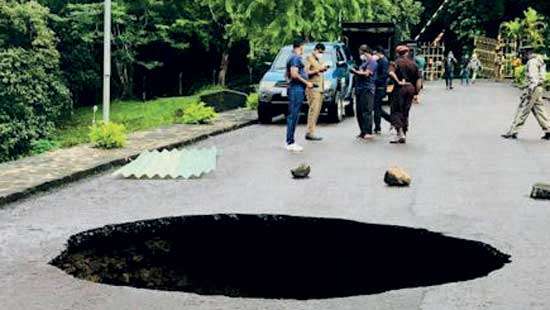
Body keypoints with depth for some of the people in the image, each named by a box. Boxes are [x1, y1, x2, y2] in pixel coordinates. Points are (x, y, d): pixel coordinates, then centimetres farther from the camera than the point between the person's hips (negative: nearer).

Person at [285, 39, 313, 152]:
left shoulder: (293, 58, 19)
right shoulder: (296, 58, -12)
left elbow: (288, 74, 27)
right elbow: (294, 74, -22)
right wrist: (306, 82, -15)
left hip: (294, 89, 11)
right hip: (297, 89, -11)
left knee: (293, 116, 12)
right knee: (293, 115, -10)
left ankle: (290, 141, 16)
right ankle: (290, 143, -9)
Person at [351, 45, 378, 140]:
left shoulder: (372, 61, -5)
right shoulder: (364, 62, 22)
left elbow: (366, 73, -15)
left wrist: (356, 71, -4)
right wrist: (356, 71, 4)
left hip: (367, 89, -9)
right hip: (360, 89, 9)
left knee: (366, 111, -12)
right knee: (359, 112, 8)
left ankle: (368, 132, -13)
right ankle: (363, 132, 14)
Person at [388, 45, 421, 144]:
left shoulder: (397, 62, -4)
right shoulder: (413, 63, 9)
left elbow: (391, 72, -23)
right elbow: (418, 79, 7)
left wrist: (398, 82, -18)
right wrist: (417, 92, 10)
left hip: (400, 88, -5)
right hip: (411, 88, 5)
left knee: (396, 111, -1)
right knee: (405, 112, 13)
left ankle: (400, 133, -17)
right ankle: (403, 136, 15)